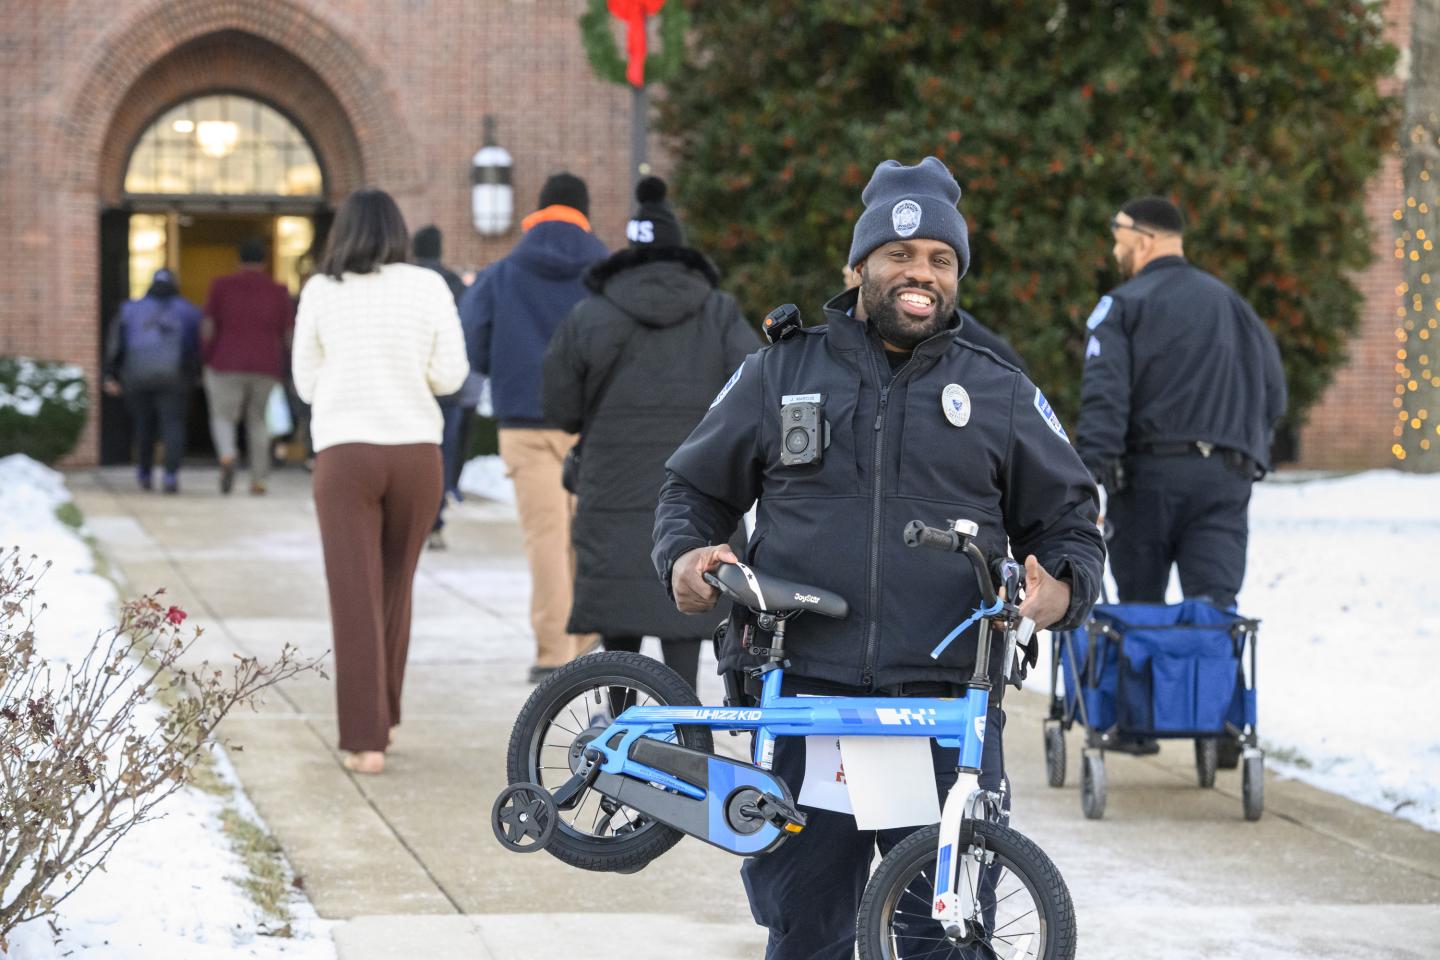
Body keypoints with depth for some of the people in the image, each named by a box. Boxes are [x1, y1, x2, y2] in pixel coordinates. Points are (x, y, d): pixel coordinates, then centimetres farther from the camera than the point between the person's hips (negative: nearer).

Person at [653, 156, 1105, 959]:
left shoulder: (1002, 395, 12)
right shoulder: (783, 373, 12)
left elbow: (1070, 520, 18)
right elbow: (696, 486, 20)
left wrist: (1061, 589, -4)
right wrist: (685, 555, -1)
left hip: (946, 697, 0)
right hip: (802, 690, 1)